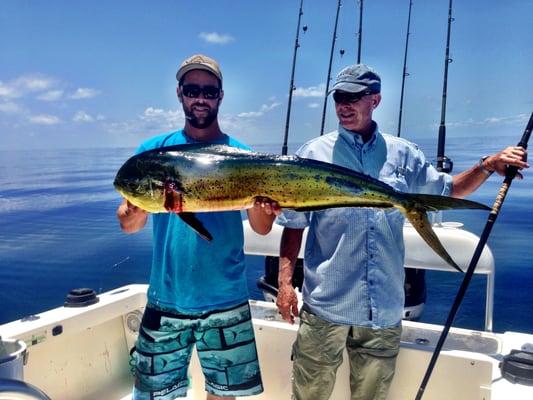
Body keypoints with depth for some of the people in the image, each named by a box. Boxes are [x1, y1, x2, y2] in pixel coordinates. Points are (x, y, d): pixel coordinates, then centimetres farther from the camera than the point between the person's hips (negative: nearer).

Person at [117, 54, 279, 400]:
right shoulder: (154, 150, 2)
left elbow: (261, 228, -2)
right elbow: (128, 225, -1)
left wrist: (263, 207, -24)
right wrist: (135, 211, -24)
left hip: (226, 299, 0)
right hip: (166, 298, 0)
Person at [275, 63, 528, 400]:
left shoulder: (403, 153, 7)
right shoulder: (314, 154, -1)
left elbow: (448, 190, 19)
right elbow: (294, 224, 1)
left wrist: (488, 165, 4)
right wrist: (285, 281, -6)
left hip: (384, 309, 3)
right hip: (325, 306, -2)